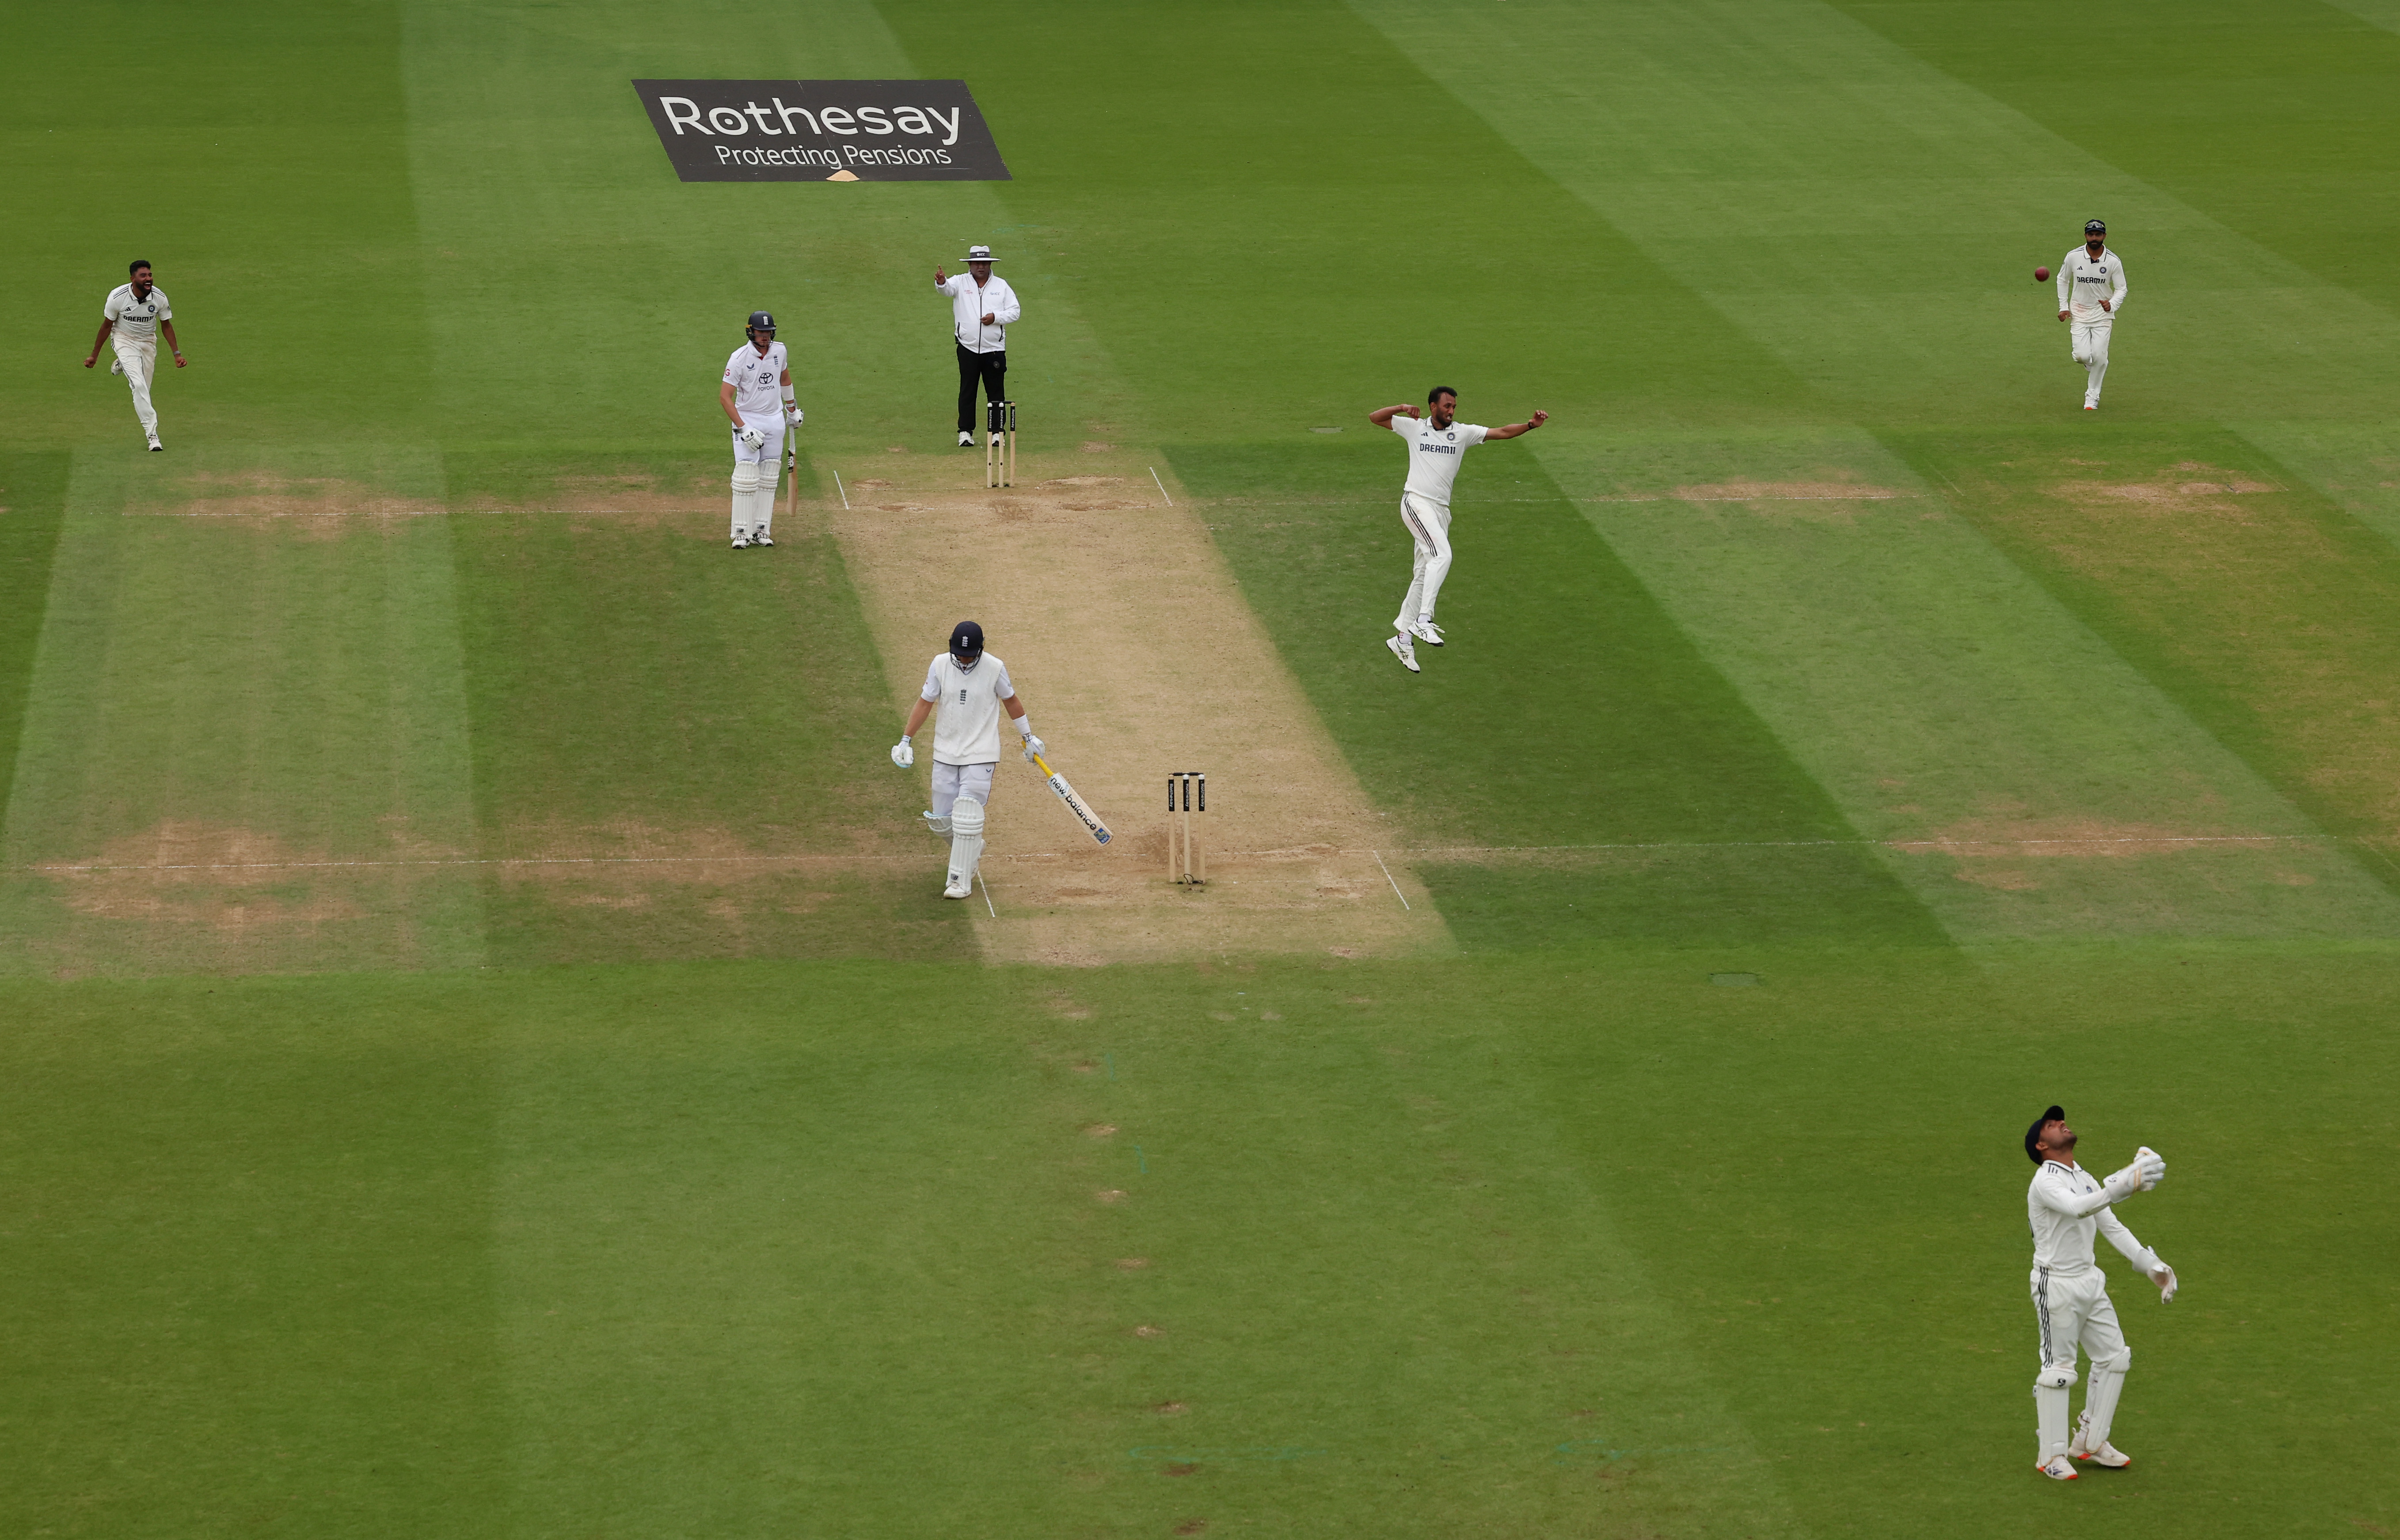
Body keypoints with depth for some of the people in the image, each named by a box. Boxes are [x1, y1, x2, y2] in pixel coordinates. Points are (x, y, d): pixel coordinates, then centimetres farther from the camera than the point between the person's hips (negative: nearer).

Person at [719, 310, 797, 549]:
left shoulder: (779, 351, -1)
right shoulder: (739, 358, -17)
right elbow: (725, 397, -18)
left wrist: (792, 409, 27)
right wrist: (744, 428, -23)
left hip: (775, 419, 5)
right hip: (747, 420, -5)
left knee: (768, 479, 6)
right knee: (746, 478, -11)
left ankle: (761, 531, 11)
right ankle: (741, 533, -7)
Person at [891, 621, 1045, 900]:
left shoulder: (995, 668, -10)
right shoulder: (941, 665, -5)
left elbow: (1011, 700, 5)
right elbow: (925, 702, 5)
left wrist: (1028, 738, 14)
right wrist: (906, 740, 4)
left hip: (980, 754, -3)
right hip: (945, 754, 4)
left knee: (967, 816, -13)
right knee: (941, 821, 5)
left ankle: (961, 880, -5)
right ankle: (973, 849, 35)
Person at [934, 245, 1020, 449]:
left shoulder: (1001, 285, 7)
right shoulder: (961, 283, 2)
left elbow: (1015, 311, 6)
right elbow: (947, 288, -20)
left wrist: (996, 317, -12)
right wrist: (941, 283, -44)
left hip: (995, 349, 1)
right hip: (968, 348, -1)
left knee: (996, 392, 5)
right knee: (967, 391, 3)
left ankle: (997, 432, 13)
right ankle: (965, 432, 8)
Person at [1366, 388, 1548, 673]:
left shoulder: (1463, 433, 9)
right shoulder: (1415, 428, 5)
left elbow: (1502, 433, 2)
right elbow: (1374, 417, 9)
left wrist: (1530, 425, -14)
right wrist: (1402, 409, -8)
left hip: (1441, 510, 5)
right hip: (1416, 502, -5)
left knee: (1424, 575, 8)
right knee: (1442, 555, -26)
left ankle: (1403, 638, 15)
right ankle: (1423, 620, -30)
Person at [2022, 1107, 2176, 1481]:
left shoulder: (2085, 1180, 11)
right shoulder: (2045, 1183, -17)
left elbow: (2112, 1227, 14)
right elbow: (2078, 1208, -38)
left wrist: (2150, 1265, 6)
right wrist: (2125, 1185, -51)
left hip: (2090, 1281, 9)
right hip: (2057, 1285, -9)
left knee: (2114, 1357, 11)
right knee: (2058, 1369, -3)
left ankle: (2090, 1442, 23)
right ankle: (2052, 1456, 7)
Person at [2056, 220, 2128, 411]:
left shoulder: (2113, 261, -9)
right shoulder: (2073, 257, -7)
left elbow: (2121, 288, -1)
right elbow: (2063, 279, 9)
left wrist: (2112, 304, -22)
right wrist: (2063, 307, 4)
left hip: (2102, 313, 0)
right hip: (2079, 312, 0)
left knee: (2099, 357, -7)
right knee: (2082, 356, -11)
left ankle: (2092, 396, 11)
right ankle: (2090, 365, 27)